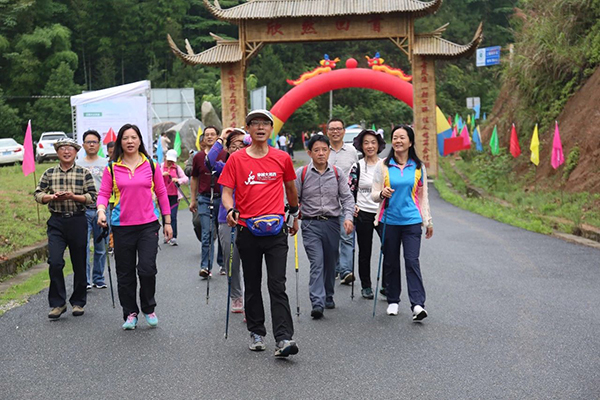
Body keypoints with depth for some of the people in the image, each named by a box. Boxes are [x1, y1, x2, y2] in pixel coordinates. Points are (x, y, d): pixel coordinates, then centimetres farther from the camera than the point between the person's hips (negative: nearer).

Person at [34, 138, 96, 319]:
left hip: (78, 221, 0)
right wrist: (53, 197, -13)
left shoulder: (84, 173, 2)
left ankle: (78, 302, 22)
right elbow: (38, 194, 6)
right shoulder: (49, 173, 7)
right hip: (56, 222, 1)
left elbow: (92, 197, -3)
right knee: (55, 262, -12)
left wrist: (73, 196, -18)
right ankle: (58, 303, 0)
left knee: (79, 264, 7)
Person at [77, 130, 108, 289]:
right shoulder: (78, 165, 8)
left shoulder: (106, 164, 10)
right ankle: (85, 280, -7)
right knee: (83, 245, -9)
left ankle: (98, 279, 17)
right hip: (84, 209, -1)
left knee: (101, 247, 7)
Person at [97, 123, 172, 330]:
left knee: (147, 269, -11)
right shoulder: (112, 168, 3)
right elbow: (104, 193, 1)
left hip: (148, 225, -1)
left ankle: (149, 309, 12)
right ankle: (130, 313, 21)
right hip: (122, 227, 1)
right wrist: (101, 210, -20)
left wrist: (167, 222, 8)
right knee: (125, 273, 6)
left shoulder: (151, 165, 5)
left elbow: (161, 193, 9)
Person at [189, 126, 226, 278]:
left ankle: (223, 264, 22)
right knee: (207, 233, -6)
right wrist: (193, 200, 13)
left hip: (222, 198, 0)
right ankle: (206, 267, -7)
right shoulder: (198, 157, 5)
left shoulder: (225, 155, 0)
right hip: (204, 199, 0)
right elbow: (194, 178, 14)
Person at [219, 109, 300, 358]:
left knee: (277, 284, -9)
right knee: (252, 286, 11)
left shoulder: (282, 158, 6)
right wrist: (230, 210, -20)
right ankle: (256, 333, 24)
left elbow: (291, 189, 21)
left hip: (276, 232, -1)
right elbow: (227, 191, 0)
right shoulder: (236, 159, 2)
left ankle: (283, 338, -14)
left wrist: (295, 215, 30)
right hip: (247, 231, 1)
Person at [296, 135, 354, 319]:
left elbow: (347, 198, 4)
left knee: (330, 263, 12)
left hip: (332, 223, 3)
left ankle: (328, 296, 30)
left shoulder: (337, 173, 4)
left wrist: (348, 217, -11)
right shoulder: (301, 173, -1)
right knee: (317, 262, -14)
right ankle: (317, 303, -19)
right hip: (311, 224, -3)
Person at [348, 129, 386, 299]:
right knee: (365, 252, 8)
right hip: (363, 214, -1)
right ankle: (366, 286, 21)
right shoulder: (357, 167, 1)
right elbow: (350, 191, 3)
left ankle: (387, 285, 1)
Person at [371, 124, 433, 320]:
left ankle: (418, 304, -15)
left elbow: (423, 196, 14)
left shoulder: (418, 167, 7)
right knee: (391, 263, 7)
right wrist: (382, 193, -19)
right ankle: (393, 301, 20)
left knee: (412, 261, -10)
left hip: (412, 221, -1)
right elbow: (373, 195, 4)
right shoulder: (383, 166, 3)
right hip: (390, 220, 1)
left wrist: (428, 222, 14)